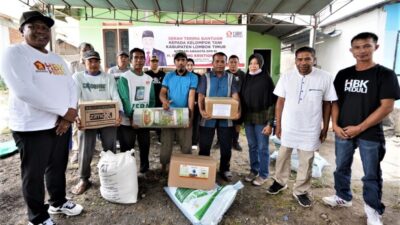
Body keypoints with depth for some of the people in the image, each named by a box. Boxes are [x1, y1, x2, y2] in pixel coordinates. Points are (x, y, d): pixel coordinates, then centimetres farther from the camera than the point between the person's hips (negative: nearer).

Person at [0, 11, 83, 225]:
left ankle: (58, 202, 41)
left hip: (62, 123, 7)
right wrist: (64, 111, -18)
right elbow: (24, 91, -21)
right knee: (34, 174, 9)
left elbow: (71, 86, 7)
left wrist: (70, 112, -11)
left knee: (58, 167, 20)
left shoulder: (57, 59, 14)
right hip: (33, 127, -6)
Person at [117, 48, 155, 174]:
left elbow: (152, 99, 9)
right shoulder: (124, 77, -7)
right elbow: (125, 100, -15)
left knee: (145, 147, 14)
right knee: (127, 150, 4)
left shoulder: (149, 79, 9)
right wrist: (132, 118, -22)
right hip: (127, 121, -4)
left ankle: (145, 169, 31)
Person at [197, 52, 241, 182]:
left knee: (226, 146, 10)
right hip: (208, 118, -1)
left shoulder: (231, 78, 8)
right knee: (204, 146, 8)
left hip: (225, 118, 1)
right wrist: (201, 110, -23)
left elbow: (235, 96, -3)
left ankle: (225, 170, 26)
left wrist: (238, 111, -21)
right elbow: (201, 96, -4)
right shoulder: (205, 77, 4)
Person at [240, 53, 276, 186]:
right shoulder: (246, 79, 6)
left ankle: (263, 174, 19)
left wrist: (270, 123, -14)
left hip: (261, 119, -4)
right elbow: (241, 99, 8)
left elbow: (272, 102, -9)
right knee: (252, 146, 14)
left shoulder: (266, 79, -7)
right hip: (248, 118, 4)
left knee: (262, 147, 4)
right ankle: (253, 171, 29)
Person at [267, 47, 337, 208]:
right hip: (288, 127, 1)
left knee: (306, 162, 12)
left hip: (310, 130, -1)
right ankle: (280, 182, 39)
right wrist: (278, 125, -1)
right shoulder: (286, 77, -6)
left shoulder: (325, 78, -8)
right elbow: (280, 102, -1)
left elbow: (327, 104, -1)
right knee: (283, 156, 17)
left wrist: (325, 128, 1)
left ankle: (301, 191, 30)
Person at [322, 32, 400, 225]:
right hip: (343, 131, 4)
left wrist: (359, 128, -14)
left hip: (370, 134, -3)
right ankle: (343, 197, 36)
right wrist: (335, 125, -4)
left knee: (371, 174, 8)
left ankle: (373, 209, 27)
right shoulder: (343, 74, 5)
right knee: (341, 167, 15)